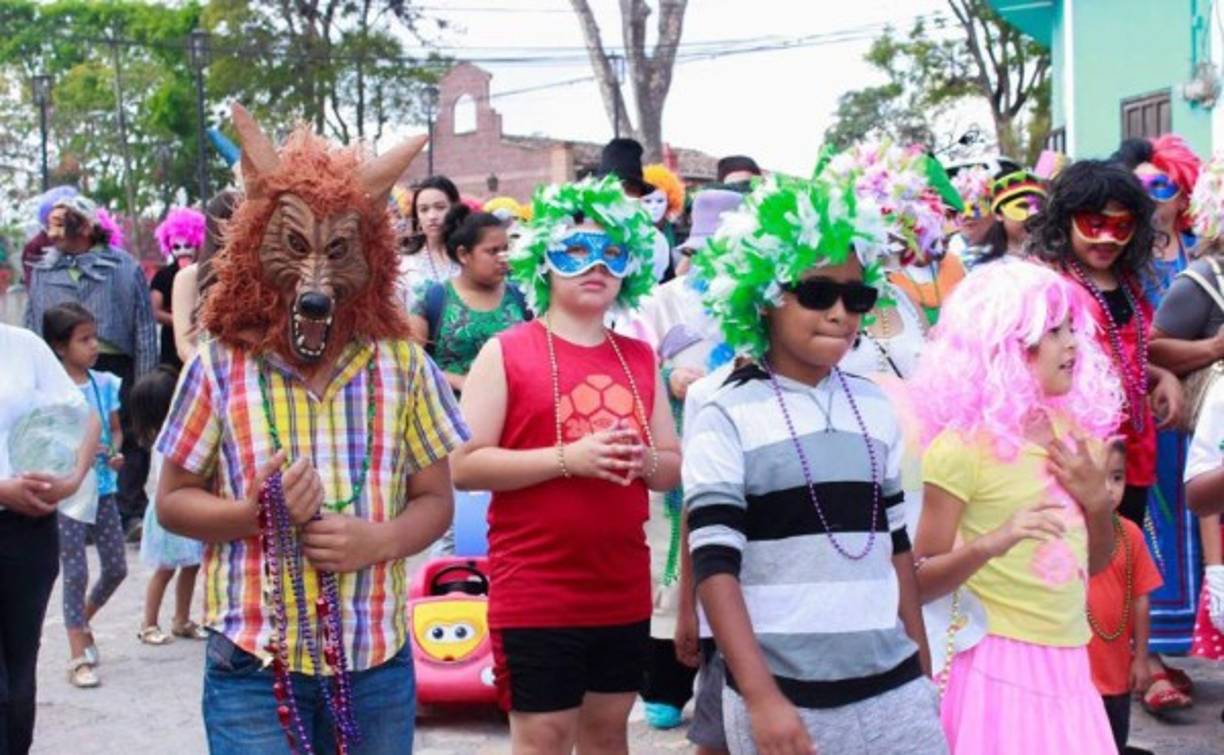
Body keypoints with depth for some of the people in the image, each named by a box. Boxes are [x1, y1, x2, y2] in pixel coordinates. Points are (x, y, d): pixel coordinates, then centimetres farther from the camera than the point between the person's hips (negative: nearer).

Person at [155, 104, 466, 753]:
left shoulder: (402, 365, 1)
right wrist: (254, 515, -15)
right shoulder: (218, 366, -3)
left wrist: (378, 540, -14)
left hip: (377, 663, 2)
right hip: (253, 667, -2)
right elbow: (172, 502, 3)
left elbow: (435, 499, 6)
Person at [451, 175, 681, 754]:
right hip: (535, 593, -5)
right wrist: (568, 458, -21)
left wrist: (644, 461, -9)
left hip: (623, 591, 5)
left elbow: (674, 468, 15)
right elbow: (465, 466, -12)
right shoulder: (506, 352, -6)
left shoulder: (640, 358, 11)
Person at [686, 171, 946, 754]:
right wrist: (760, 697, -16)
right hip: (784, 695, -4)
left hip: (892, 688, 4)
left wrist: (922, 664, 15)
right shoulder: (726, 419, -6)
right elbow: (715, 566, -10)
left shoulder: (875, 407, 10)